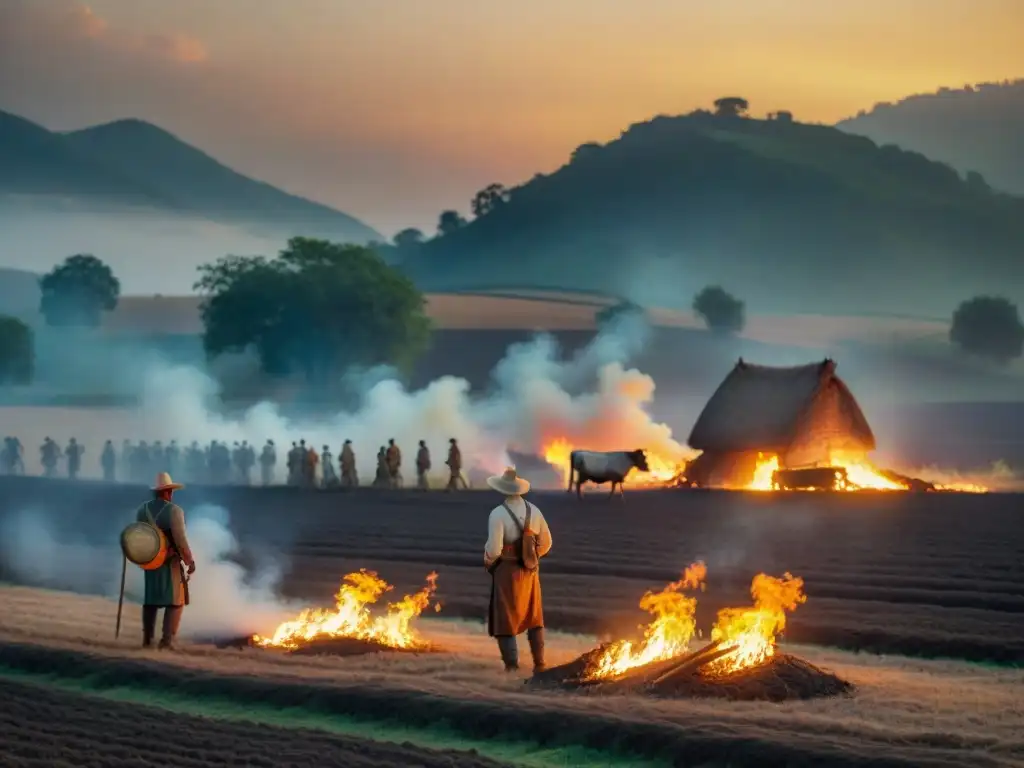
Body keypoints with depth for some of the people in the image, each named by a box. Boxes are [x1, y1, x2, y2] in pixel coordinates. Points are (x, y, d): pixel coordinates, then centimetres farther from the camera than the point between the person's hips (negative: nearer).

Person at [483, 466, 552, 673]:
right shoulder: (533, 511, -1)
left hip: (506, 571, -5)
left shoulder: (498, 514, -18)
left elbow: (494, 549, -20)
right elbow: (545, 543, 7)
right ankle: (539, 662, 18)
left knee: (505, 621, 5)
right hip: (530, 571, 5)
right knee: (534, 618, 19)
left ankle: (511, 664, 1)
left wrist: (488, 562, 1)